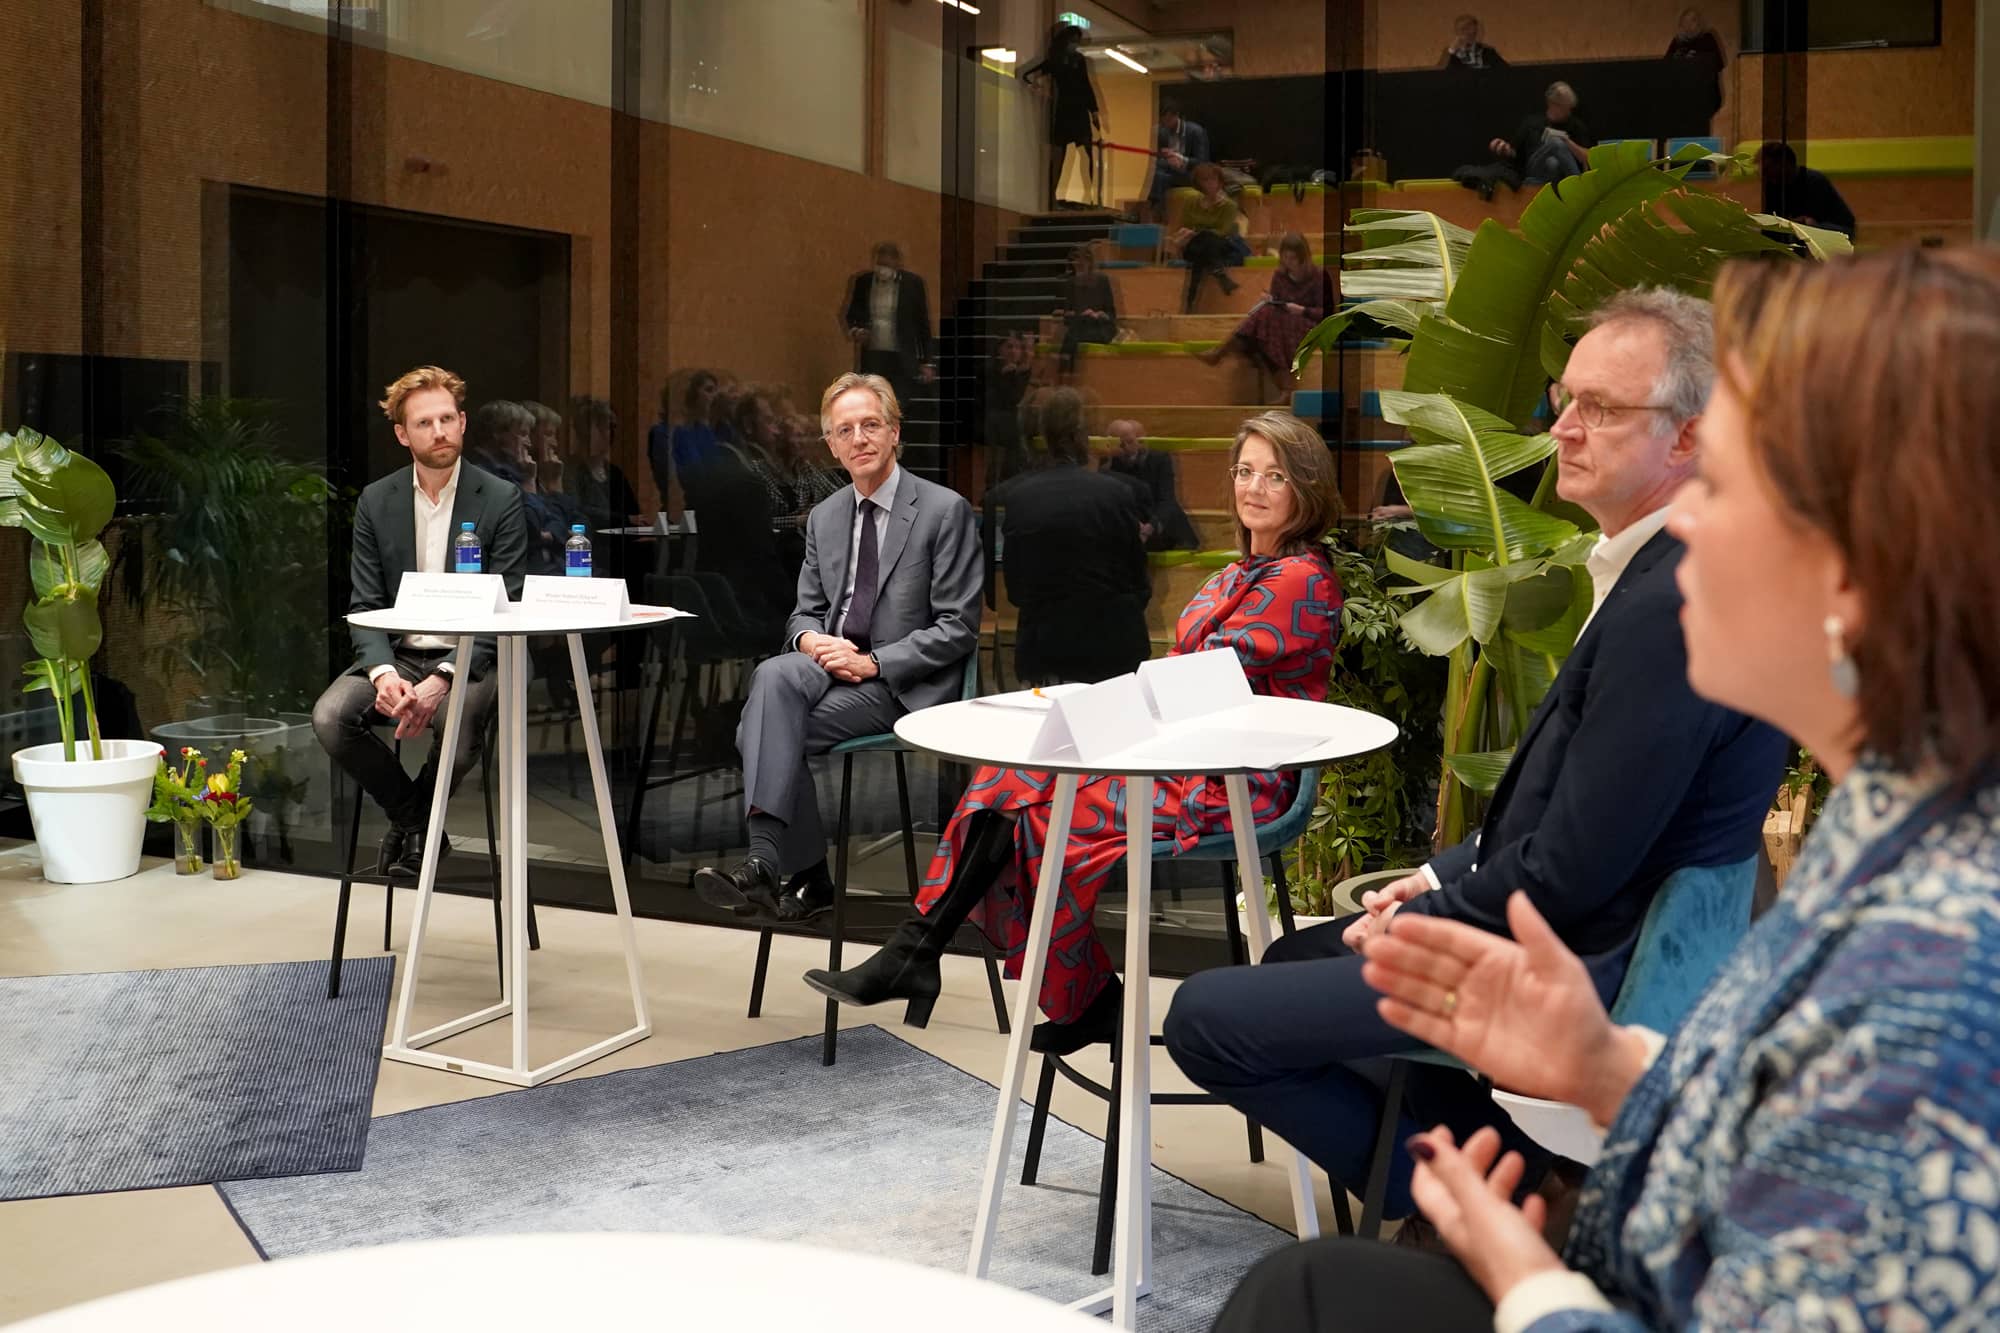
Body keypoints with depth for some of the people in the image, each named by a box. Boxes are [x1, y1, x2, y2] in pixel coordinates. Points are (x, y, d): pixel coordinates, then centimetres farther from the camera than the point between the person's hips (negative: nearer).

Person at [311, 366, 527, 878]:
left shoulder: (500, 500, -4)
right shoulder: (376, 501, 5)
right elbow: (364, 606, 2)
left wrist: (442, 679, -23)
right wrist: (382, 672, -20)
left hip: (469, 658, -3)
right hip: (397, 655, 3)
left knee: (456, 726, -34)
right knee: (330, 717, -24)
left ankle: (410, 823, 1)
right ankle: (418, 827, 1)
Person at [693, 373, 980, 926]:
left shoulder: (945, 510, -4)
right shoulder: (824, 516, 15)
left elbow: (958, 629, -8)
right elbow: (806, 611, 19)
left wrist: (872, 663, -17)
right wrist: (809, 639, -7)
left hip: (901, 683, -5)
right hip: (830, 660, 5)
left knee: (762, 732, -26)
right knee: (774, 676, -29)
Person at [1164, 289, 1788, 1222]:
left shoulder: (1672, 604, -26)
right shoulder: (1660, 570, 7)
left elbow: (1570, 872, -24)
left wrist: (1420, 922, -10)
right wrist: (1447, 875, 8)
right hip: (1596, 941, 11)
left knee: (1206, 1018, -8)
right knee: (1293, 958, 27)